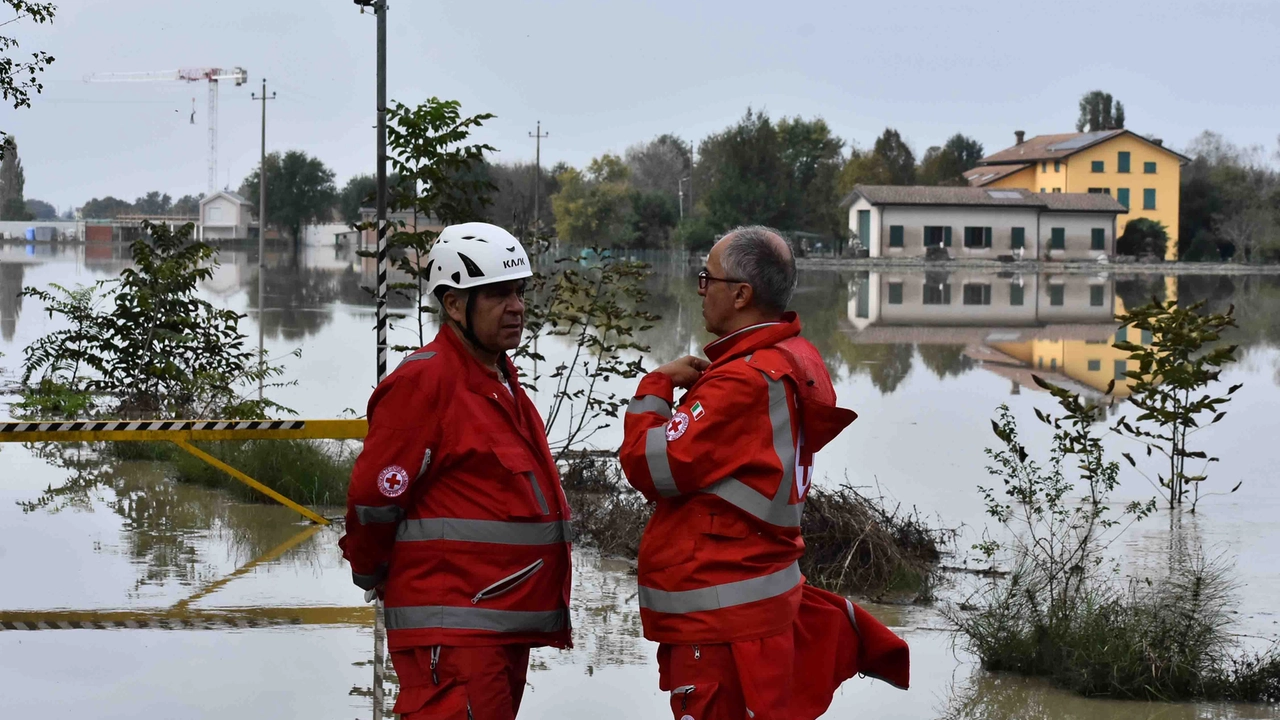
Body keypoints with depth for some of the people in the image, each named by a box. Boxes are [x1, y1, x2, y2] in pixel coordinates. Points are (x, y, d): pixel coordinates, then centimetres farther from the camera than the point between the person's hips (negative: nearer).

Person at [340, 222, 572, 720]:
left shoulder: (501, 380, 16)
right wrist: (374, 575, 0)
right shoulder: (425, 381, -15)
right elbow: (373, 497, -13)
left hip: (507, 623, 10)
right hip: (452, 627, -10)